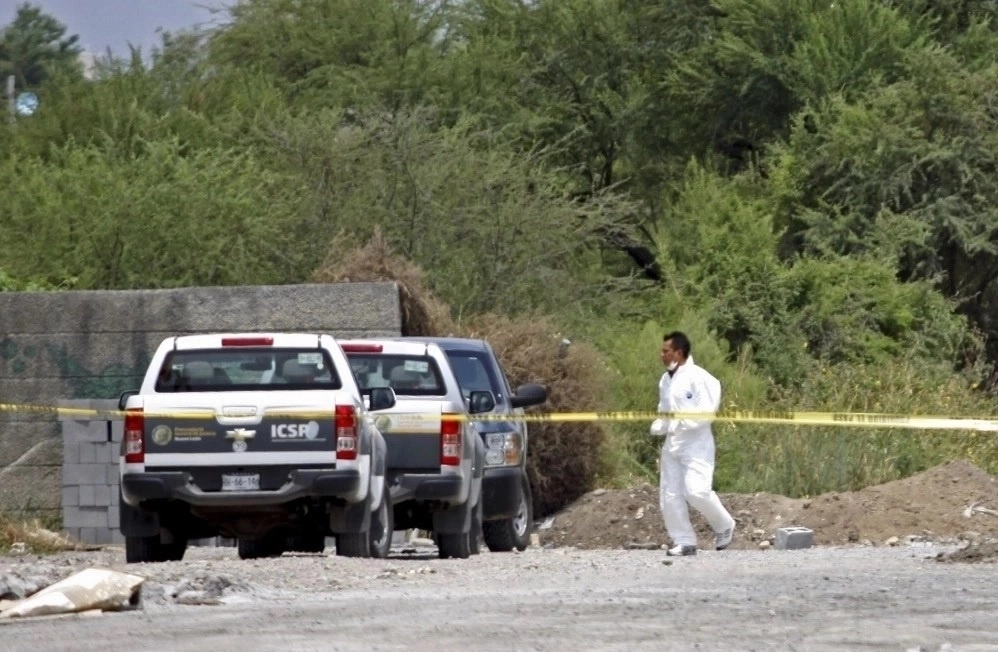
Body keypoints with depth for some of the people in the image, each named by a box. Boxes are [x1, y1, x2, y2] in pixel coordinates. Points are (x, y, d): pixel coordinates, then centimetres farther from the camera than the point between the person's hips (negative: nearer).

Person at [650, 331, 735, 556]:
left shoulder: (697, 377, -13)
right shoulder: (665, 381, 12)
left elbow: (706, 412, -18)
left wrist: (677, 422, -21)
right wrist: (658, 426, 1)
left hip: (696, 443, -8)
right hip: (672, 443, 8)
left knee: (696, 491, -18)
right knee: (670, 495, 2)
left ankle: (723, 526, 7)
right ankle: (684, 542, 11)